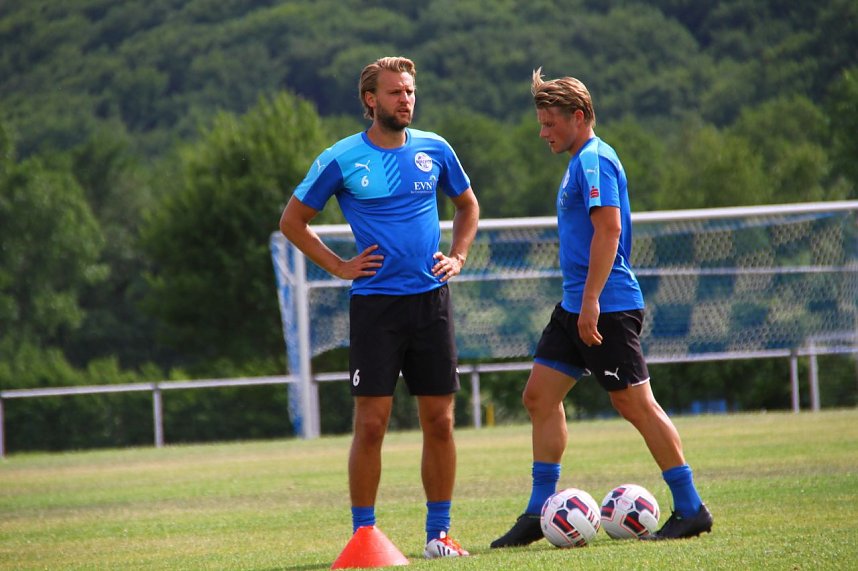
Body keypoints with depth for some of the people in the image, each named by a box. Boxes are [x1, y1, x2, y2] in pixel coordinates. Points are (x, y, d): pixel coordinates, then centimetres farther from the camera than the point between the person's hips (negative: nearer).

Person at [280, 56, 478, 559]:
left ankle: (439, 532, 12)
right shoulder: (342, 160, -3)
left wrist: (458, 257, 9)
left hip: (431, 299, 3)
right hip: (374, 304, -3)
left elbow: (468, 205, 24)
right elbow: (292, 220, 6)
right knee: (371, 423, -6)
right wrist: (339, 267, -1)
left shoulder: (434, 150, 6)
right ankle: (363, 534, 1)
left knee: (440, 422, 3)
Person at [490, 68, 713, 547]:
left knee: (634, 402, -7)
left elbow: (609, 229, -22)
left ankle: (692, 510, 0)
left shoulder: (594, 159, -13)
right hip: (577, 307, 10)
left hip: (607, 307, -10)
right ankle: (539, 513, 11)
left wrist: (591, 300, -26)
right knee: (540, 396, 7)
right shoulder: (582, 161, 18)